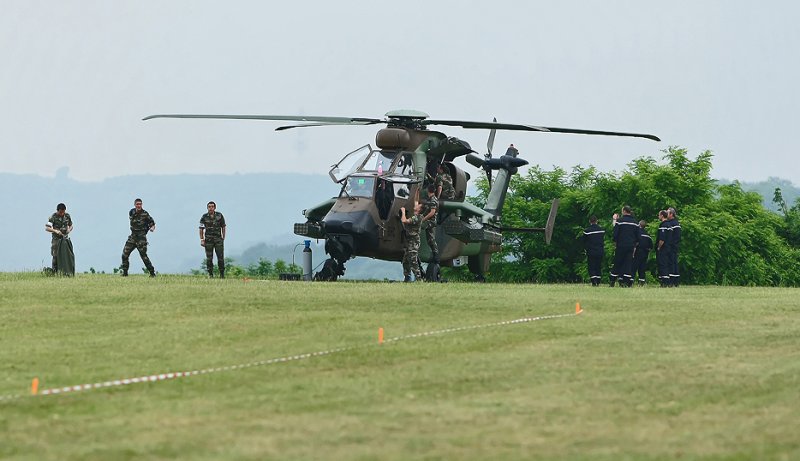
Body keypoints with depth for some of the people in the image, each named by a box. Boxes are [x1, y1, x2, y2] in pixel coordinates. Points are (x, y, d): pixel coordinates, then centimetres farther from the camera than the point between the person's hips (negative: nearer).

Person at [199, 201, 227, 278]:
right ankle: (210, 274, 6)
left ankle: (222, 274, 5)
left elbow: (223, 227, 8)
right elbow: (201, 229, 4)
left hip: (218, 239, 0)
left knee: (221, 257, -4)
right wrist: (202, 240, -4)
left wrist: (223, 238, 5)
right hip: (208, 240, 0)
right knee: (209, 258, -1)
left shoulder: (219, 216, 2)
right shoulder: (204, 217, 1)